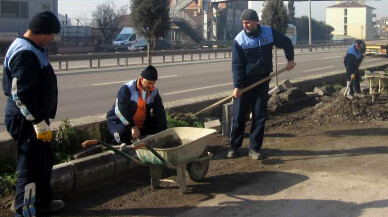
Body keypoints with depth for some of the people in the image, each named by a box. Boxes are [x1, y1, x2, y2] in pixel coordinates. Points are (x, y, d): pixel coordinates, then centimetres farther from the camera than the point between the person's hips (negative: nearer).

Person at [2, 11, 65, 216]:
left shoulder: (32, 49, 12)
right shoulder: (25, 54, -22)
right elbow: (21, 94, -27)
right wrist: (39, 123, -24)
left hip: (34, 117, 11)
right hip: (26, 120, -11)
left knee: (44, 159, 21)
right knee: (31, 167, -3)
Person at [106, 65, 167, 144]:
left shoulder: (154, 92, -1)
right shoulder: (127, 89, -19)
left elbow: (160, 112, -2)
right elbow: (120, 110, -28)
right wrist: (133, 127, -34)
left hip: (142, 124, 6)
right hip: (121, 121, -6)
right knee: (123, 133, -36)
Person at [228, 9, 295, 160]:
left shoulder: (269, 33, -5)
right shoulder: (239, 40, -10)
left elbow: (286, 43, 14)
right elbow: (237, 65, -13)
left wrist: (290, 59, 9)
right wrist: (237, 86, -21)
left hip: (263, 80, 2)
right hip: (245, 81, -1)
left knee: (260, 116, 2)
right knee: (238, 115, 1)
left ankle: (254, 148, 11)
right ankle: (234, 146, 15)